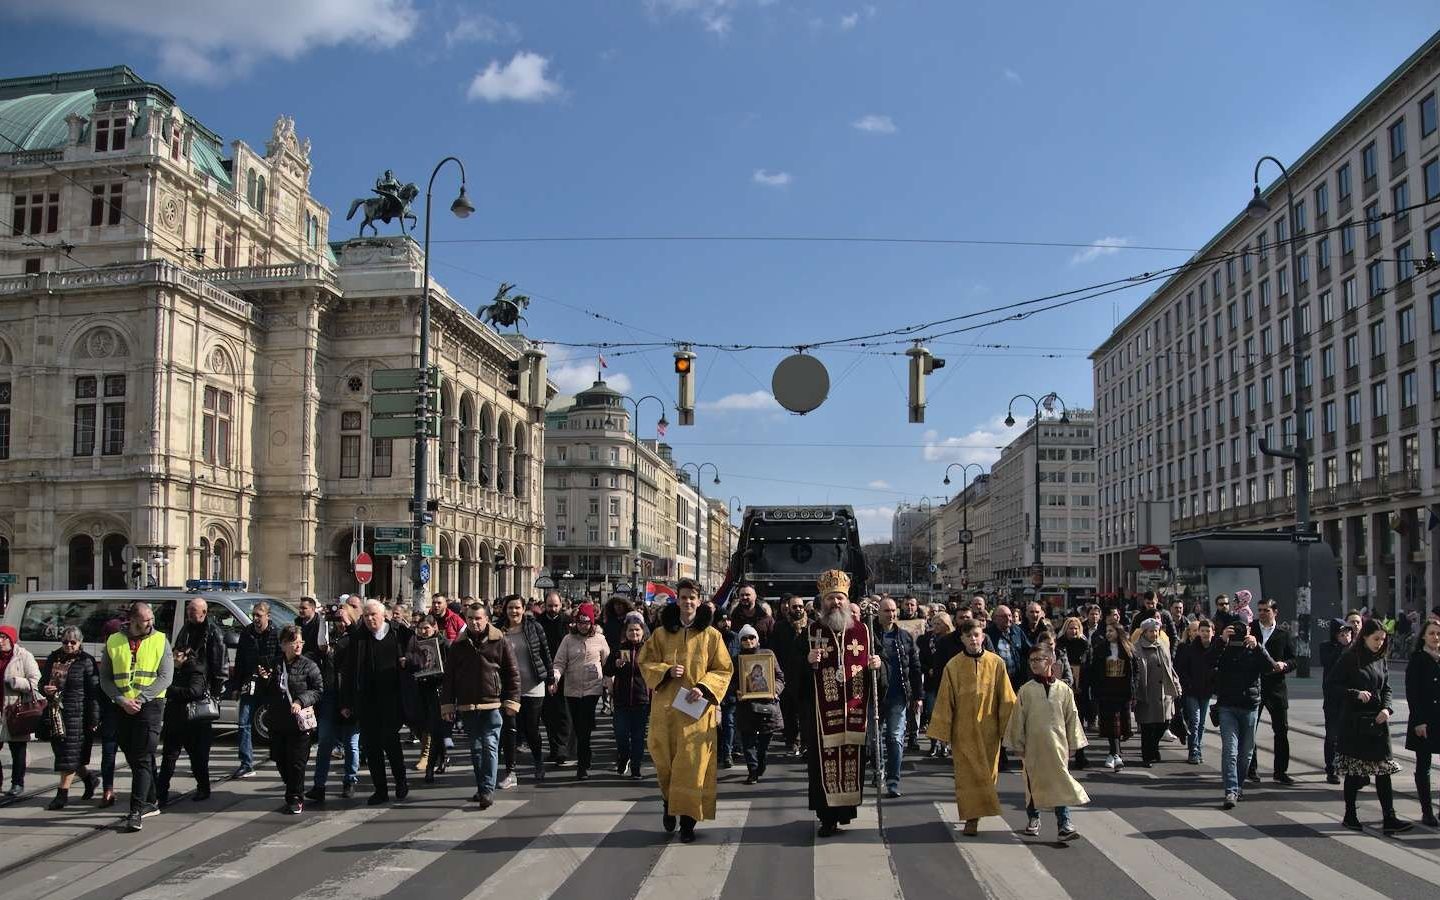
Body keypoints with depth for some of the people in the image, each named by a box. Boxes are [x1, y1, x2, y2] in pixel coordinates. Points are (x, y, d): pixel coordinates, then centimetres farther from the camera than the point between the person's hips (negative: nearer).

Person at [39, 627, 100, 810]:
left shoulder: (86, 662, -5)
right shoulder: (53, 659, 11)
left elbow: (94, 692, -8)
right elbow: (42, 682, 21)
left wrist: (94, 720, -12)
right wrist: (45, 689, -6)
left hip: (77, 714, -6)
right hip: (56, 713, 6)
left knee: (69, 754, -4)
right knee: (60, 751, 11)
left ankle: (62, 793, 2)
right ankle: (89, 779, 29)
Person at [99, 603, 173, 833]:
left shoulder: (160, 641, 2)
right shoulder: (114, 642, 7)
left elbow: (165, 677, -4)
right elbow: (105, 678, 6)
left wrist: (140, 699, -13)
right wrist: (121, 700, -9)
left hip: (150, 705, -3)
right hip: (123, 708, 3)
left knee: (143, 758, -10)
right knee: (132, 758, 11)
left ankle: (136, 810, -11)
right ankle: (150, 802, 25)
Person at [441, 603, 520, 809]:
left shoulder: (499, 641, 0)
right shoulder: (458, 645, 8)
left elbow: (513, 672, 2)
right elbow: (448, 677, 10)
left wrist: (512, 700, -3)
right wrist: (447, 704, 6)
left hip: (493, 704, -4)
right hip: (467, 706, 4)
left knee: (490, 746, -9)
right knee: (475, 748, 11)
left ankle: (487, 790, -10)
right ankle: (481, 788, 22)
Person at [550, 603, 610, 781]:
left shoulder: (599, 639, 4)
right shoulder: (569, 639, 4)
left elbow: (607, 663, 12)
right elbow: (559, 662, -1)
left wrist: (608, 683, 10)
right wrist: (554, 678, -17)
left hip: (593, 688, -2)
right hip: (572, 689, 2)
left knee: (584, 728, -10)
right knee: (578, 728, 9)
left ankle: (582, 766, -6)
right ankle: (584, 761, 25)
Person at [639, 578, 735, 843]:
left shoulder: (711, 635, 2)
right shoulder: (661, 633, 5)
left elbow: (723, 670, 3)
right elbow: (645, 662, 8)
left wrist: (703, 688, -13)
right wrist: (666, 671, -11)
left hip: (697, 708, -1)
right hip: (665, 707, 1)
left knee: (693, 764, -3)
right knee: (665, 760, 3)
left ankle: (688, 821, 5)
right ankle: (669, 804, 30)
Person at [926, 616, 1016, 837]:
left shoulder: (996, 663, -1)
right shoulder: (953, 666, -3)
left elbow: (1006, 699, 3)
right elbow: (945, 701, 0)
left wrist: (1007, 726, 1)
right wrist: (943, 732, -1)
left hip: (988, 730, 1)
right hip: (963, 731, -1)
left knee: (987, 773, 9)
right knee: (968, 774, -2)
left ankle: (979, 809, 28)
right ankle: (971, 818, 3)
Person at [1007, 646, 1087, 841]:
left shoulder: (1063, 689, -1)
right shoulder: (1026, 690, -2)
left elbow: (1072, 718, 6)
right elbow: (1018, 719, 2)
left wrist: (1073, 744, 7)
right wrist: (1018, 745, 3)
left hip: (1058, 745, 0)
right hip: (1034, 746, 0)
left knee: (1061, 782, -3)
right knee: (1033, 783, 11)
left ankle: (1064, 824, 0)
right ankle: (1033, 819, 28)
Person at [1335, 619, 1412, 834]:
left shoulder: (1380, 659, 10)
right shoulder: (1349, 658, -6)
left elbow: (1386, 688, 14)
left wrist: (1386, 708, -4)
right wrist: (1356, 694, -21)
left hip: (1377, 721, 5)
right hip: (1354, 722, -5)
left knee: (1383, 769, 0)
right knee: (1353, 771, 3)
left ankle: (1389, 819, 1)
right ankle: (1350, 816, 16)